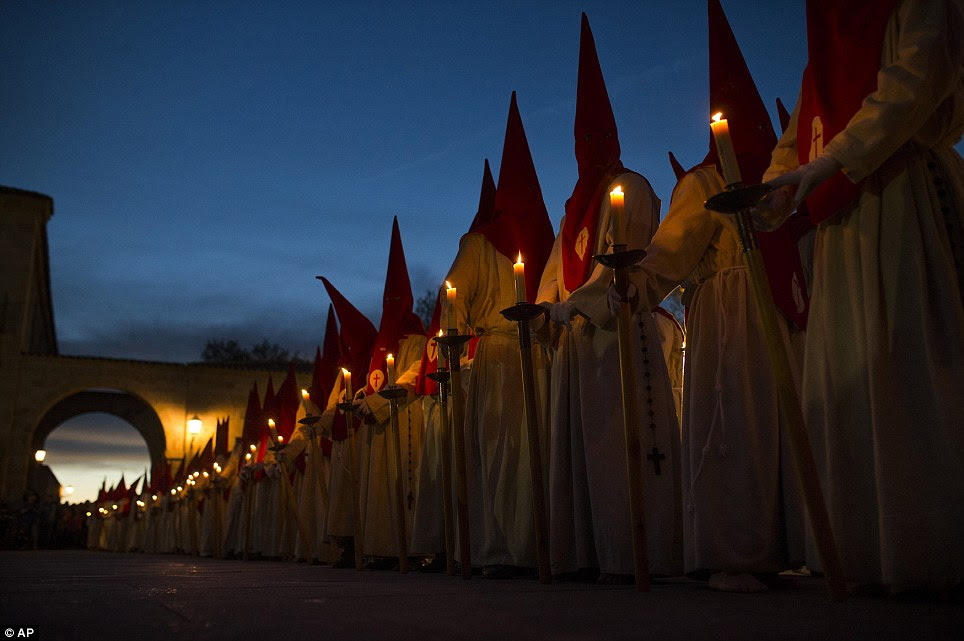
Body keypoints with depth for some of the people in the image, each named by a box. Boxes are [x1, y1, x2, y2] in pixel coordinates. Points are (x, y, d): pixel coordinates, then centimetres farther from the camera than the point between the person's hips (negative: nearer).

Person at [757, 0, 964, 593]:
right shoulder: (825, 56, 28)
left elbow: (913, 83, -10)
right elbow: (795, 143, 18)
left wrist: (831, 161, -20)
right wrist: (775, 195, -2)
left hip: (908, 202, -6)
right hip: (843, 222, 6)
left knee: (913, 359, -12)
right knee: (844, 378, -2)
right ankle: (873, 554, 0)